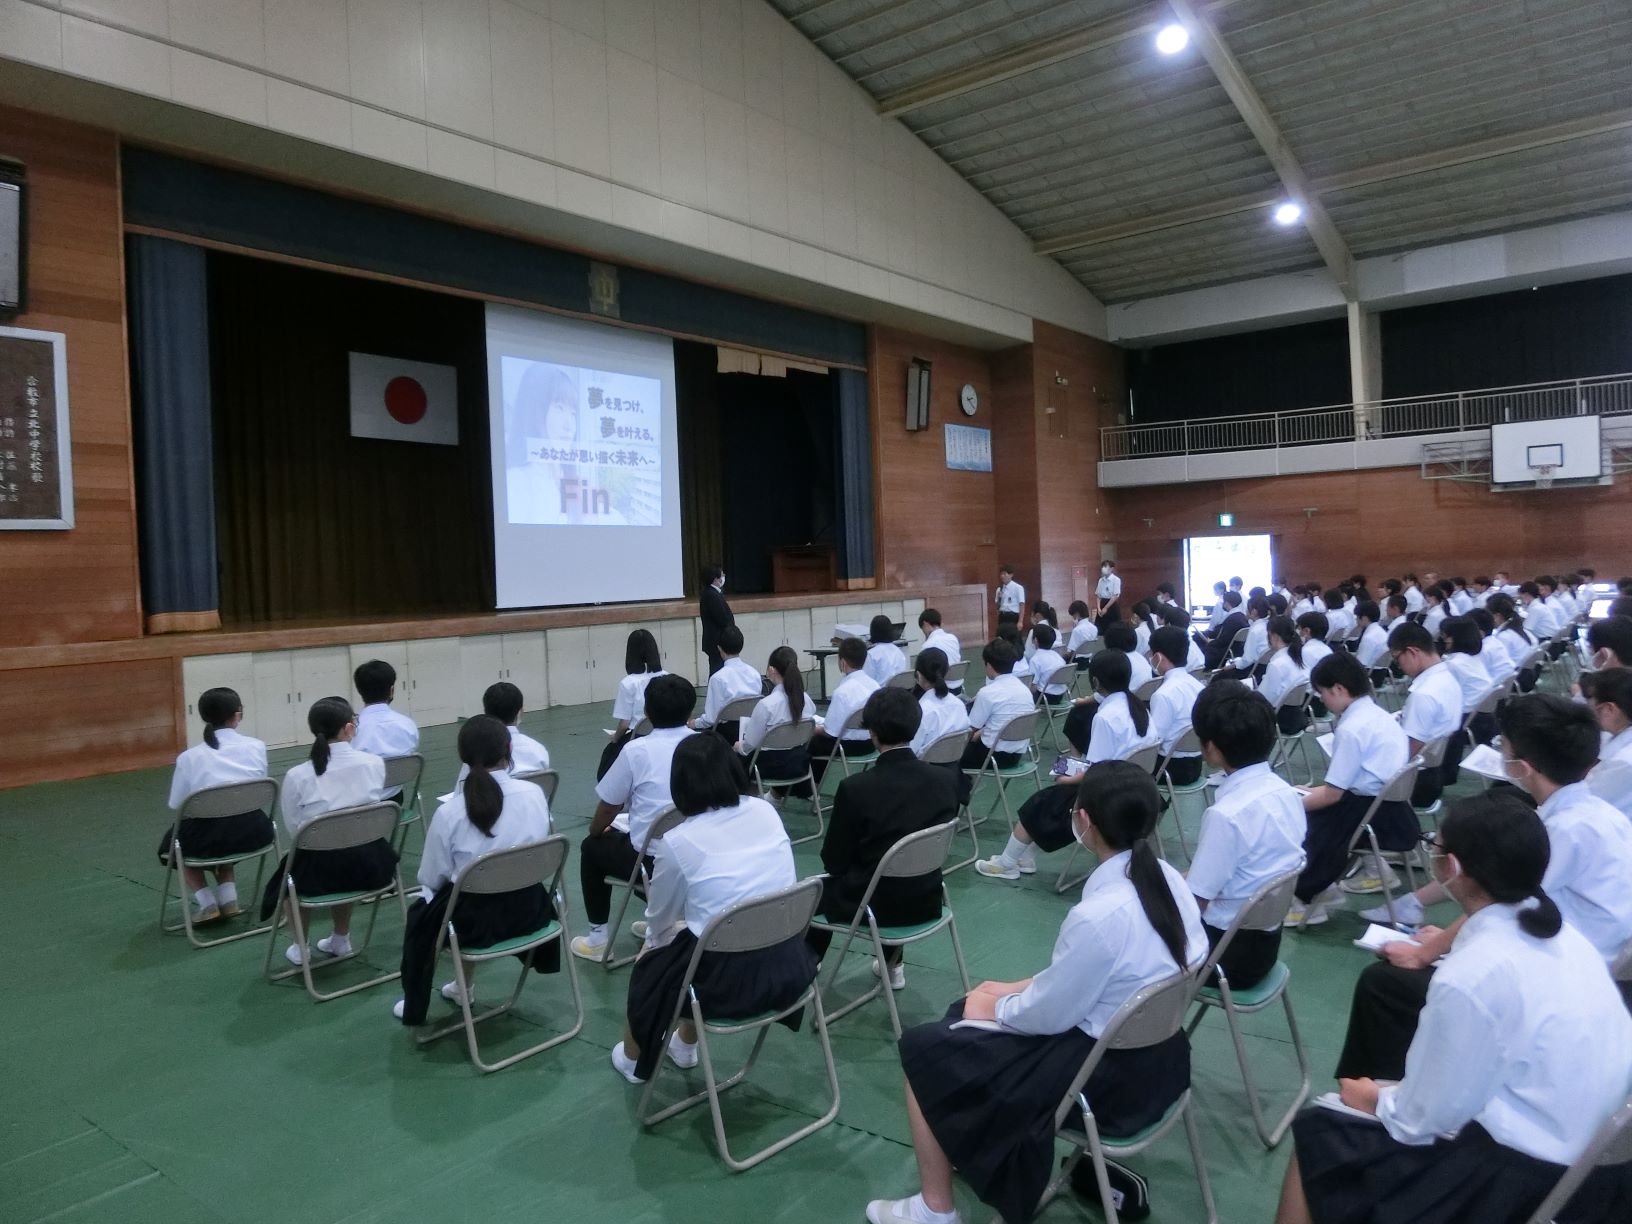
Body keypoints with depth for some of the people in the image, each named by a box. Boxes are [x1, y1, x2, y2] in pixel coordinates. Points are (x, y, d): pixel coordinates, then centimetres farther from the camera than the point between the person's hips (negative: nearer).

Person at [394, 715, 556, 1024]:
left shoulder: (449, 812, -19)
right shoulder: (534, 793, -12)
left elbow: (432, 878, -7)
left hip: (475, 920, -2)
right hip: (529, 910, 3)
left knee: (420, 913, 28)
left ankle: (414, 1007, 41)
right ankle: (464, 987, 51)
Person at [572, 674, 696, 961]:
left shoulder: (637, 750, -11)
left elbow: (608, 808, -1)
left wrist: (596, 830, 24)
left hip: (652, 860, -5)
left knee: (592, 846, 24)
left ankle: (598, 938, 26)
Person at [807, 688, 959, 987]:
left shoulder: (855, 788, -23)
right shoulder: (945, 780, -10)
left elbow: (834, 862, -11)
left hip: (877, 905, -4)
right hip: (927, 900, 4)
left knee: (818, 889, 25)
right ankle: (892, 964, 42)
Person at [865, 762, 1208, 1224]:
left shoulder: (1100, 914, -31)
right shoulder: (1167, 878, -7)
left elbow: (1048, 1015, -19)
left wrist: (996, 1006, 1)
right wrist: (1014, 990, 6)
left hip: (1111, 1076, -8)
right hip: (1156, 1054, 8)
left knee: (923, 1049, 4)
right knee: (990, 996, 22)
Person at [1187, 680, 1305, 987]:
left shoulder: (1226, 815, -28)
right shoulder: (1284, 790, -3)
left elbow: (1193, 903, -20)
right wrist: (1175, 880, 12)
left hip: (1229, 952, -8)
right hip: (1265, 938, 8)